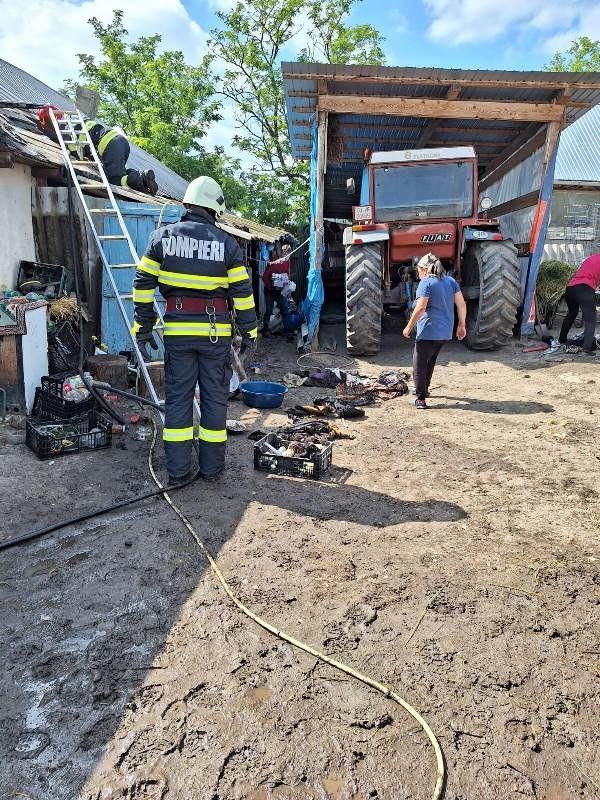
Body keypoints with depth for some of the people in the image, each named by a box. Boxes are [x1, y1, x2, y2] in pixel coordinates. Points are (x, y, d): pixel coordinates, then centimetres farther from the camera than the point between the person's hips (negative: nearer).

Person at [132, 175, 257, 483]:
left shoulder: (162, 237, 5)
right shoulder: (226, 243, 0)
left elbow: (143, 284, 4)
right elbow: (242, 291, 0)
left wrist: (143, 327, 10)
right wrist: (248, 331, 8)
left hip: (177, 331, 1)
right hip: (216, 333, -1)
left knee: (178, 397, 8)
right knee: (214, 397, 8)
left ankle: (177, 469, 13)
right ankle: (211, 467, 17)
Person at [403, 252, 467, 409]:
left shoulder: (426, 283, -9)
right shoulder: (450, 281, 11)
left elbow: (420, 308, -19)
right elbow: (461, 304, 8)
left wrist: (409, 327, -12)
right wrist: (462, 325, 15)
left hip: (428, 331, -8)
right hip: (445, 332, 8)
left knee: (419, 363, 0)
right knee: (430, 361, 24)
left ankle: (421, 398, -2)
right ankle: (424, 389, 38)